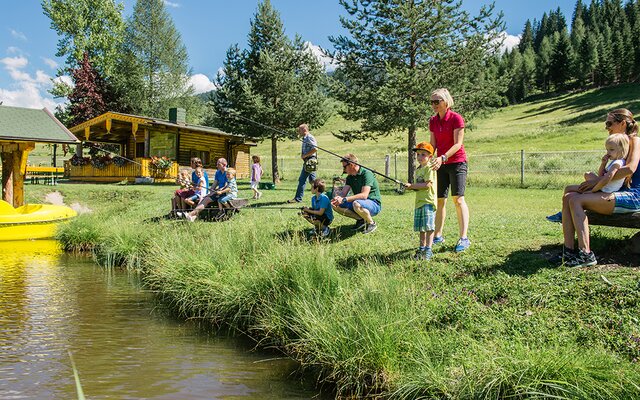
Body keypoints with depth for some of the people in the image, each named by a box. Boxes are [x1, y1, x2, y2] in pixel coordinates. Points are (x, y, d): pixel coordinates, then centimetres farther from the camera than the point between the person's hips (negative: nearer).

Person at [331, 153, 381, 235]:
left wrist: (344, 199, -34)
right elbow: (343, 193, 0)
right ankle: (360, 219, 4)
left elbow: (364, 195, -30)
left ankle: (371, 223, -12)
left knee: (357, 204, -40)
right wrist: (337, 198, -25)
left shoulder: (366, 174, -20)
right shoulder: (350, 177, 6)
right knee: (336, 205, -6)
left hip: (374, 204, -8)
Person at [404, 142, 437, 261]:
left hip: (428, 201, -9)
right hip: (419, 201, 9)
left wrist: (412, 186, -14)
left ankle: (428, 250, -6)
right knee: (421, 228, 13)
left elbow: (427, 184, -19)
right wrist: (411, 187, 4)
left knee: (428, 227, -9)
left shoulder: (429, 168, -10)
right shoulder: (418, 169, 18)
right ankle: (422, 248, 21)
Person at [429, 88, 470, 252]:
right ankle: (438, 236, 17)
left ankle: (464, 238, -11)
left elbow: (458, 144, -16)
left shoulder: (456, 118, -11)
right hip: (441, 164, 6)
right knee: (439, 200, 8)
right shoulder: (433, 121, 7)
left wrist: (443, 157, -28)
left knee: (458, 199, -11)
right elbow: (433, 144, 8)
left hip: (457, 162, -6)